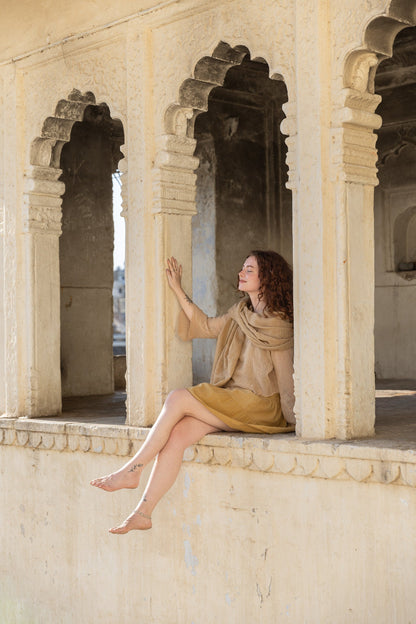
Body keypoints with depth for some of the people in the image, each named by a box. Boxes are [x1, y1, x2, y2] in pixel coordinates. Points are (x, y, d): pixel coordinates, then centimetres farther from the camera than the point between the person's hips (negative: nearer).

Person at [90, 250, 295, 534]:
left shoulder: (278, 325, -6)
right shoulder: (240, 313, 15)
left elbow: (286, 382, -7)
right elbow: (206, 326, 25)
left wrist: (292, 420, -10)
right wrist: (178, 290, 22)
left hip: (260, 405, -6)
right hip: (231, 403, 7)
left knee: (178, 398, -21)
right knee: (177, 434, -19)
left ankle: (131, 471, -12)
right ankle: (143, 512, -20)